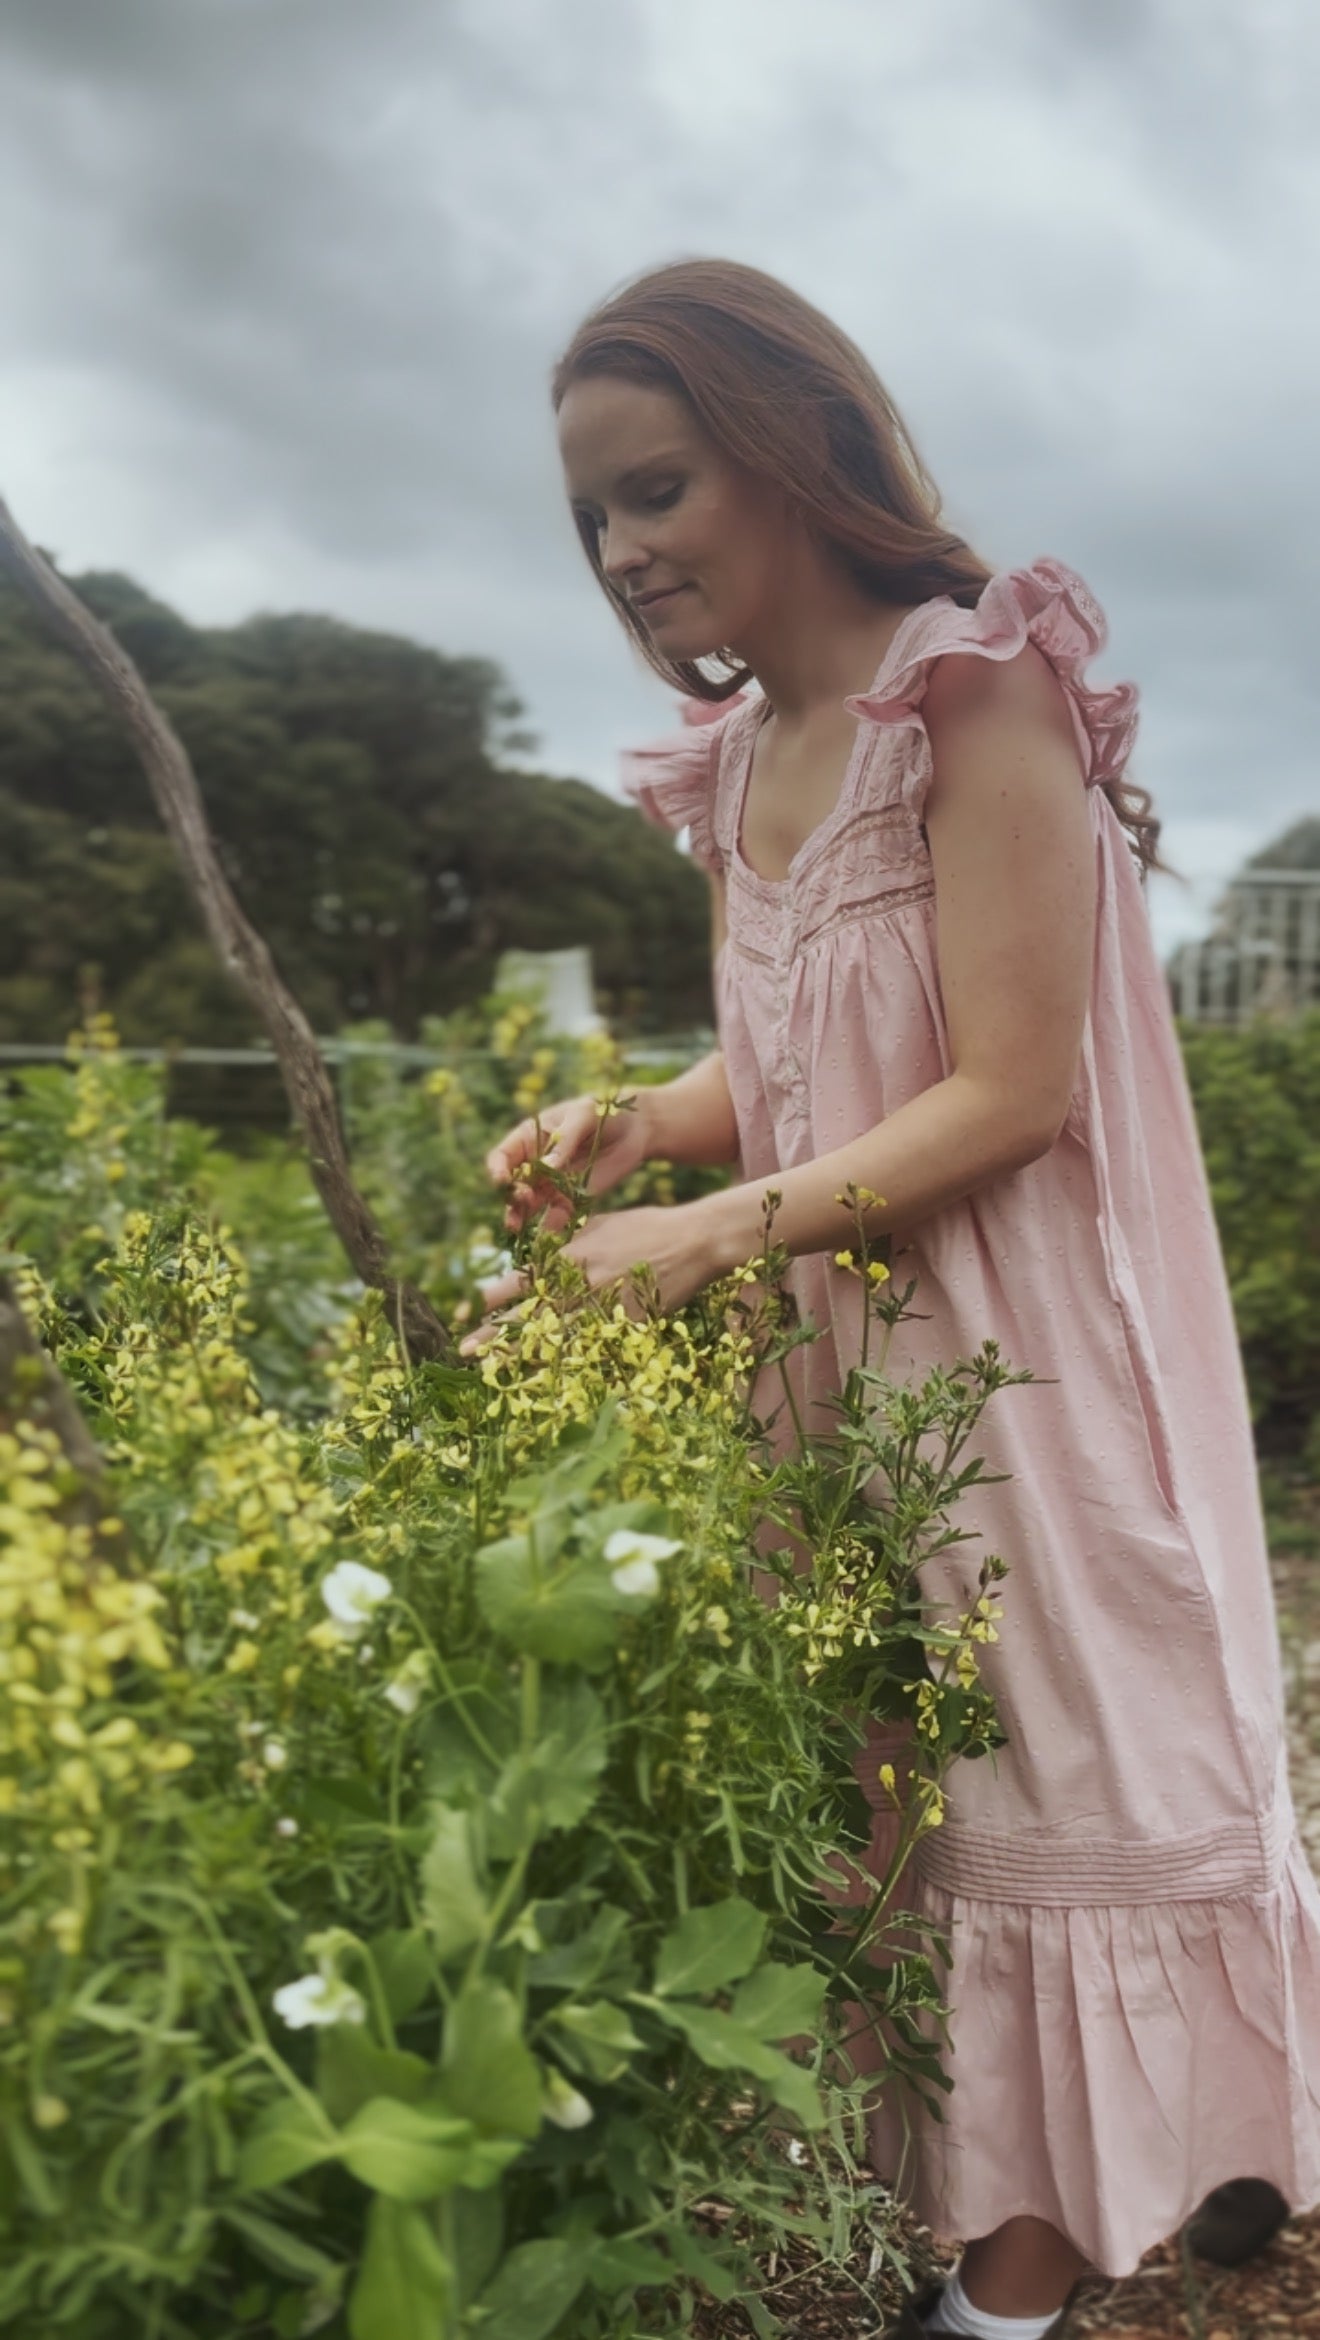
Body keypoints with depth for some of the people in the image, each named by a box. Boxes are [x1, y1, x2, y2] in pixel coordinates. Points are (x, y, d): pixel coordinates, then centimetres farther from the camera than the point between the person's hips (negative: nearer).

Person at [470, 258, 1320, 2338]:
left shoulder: (976, 696, -13)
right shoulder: (731, 760, 9)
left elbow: (1015, 1095, -17)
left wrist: (713, 1232, -22)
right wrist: (628, 1126, -6)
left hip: (1012, 1351, -7)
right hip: (828, 1350, 7)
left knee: (1031, 1766, 3)